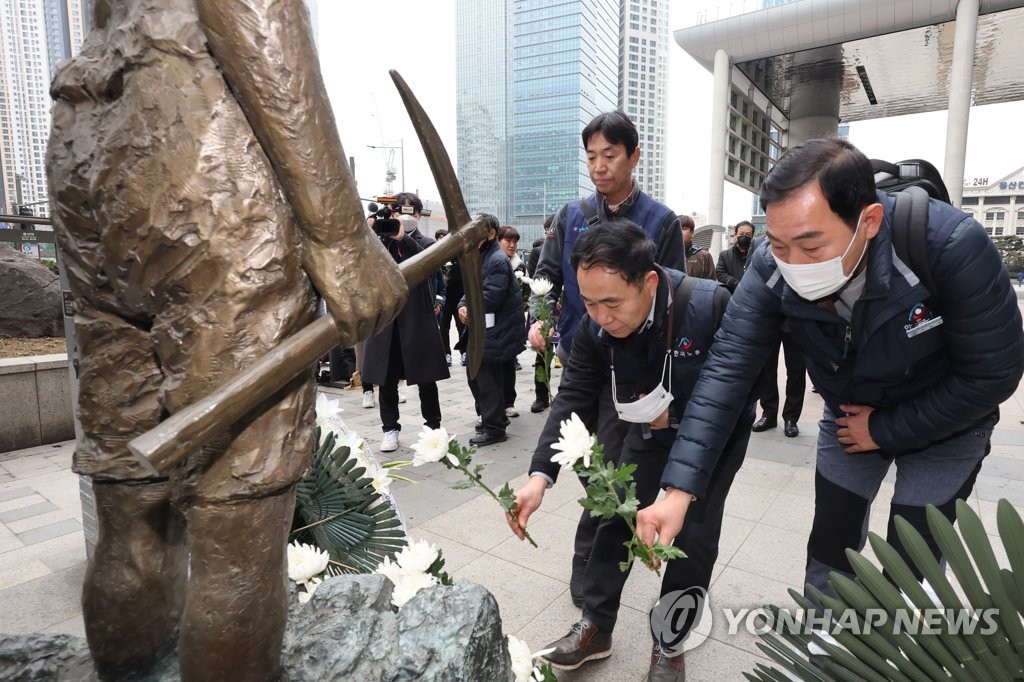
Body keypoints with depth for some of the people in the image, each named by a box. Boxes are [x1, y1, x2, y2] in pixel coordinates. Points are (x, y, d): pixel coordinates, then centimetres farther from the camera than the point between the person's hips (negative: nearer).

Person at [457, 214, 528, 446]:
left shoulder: (498, 260, -17)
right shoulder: (480, 257, 15)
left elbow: (490, 298, -24)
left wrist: (469, 309, -9)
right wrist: (463, 305, -6)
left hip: (498, 331, -10)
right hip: (485, 329, 10)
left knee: (487, 379, -5)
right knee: (477, 374, 16)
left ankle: (494, 429, 6)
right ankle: (492, 418, 31)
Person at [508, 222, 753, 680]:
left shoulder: (712, 306, -36)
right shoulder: (594, 326, -24)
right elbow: (573, 398, -24)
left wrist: (674, 410, -31)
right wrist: (539, 477, -34)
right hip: (650, 428, 3)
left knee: (695, 533, -1)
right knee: (617, 513, 3)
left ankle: (670, 645, 21)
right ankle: (595, 627, 21)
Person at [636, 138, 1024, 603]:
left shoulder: (952, 246, -35)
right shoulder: (772, 269, -28)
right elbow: (727, 369, -31)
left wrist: (887, 431, -18)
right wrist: (678, 490, -38)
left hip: (944, 426, -2)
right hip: (849, 418, 3)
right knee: (829, 549, 12)